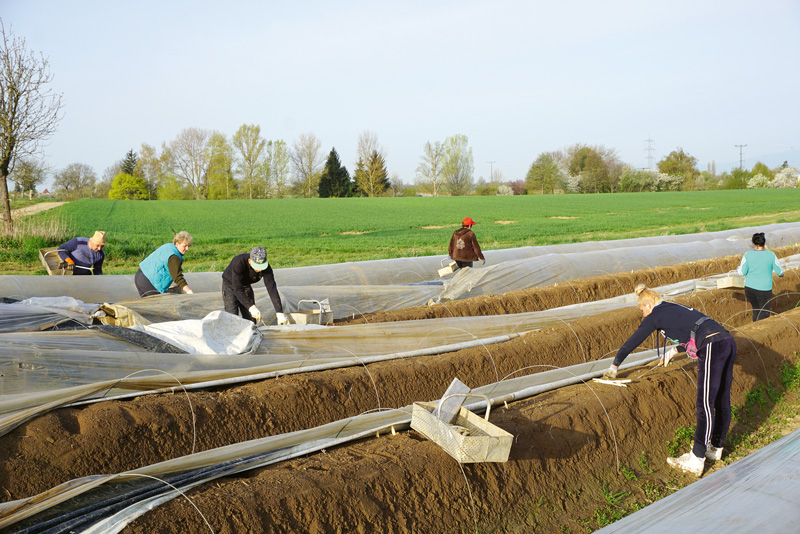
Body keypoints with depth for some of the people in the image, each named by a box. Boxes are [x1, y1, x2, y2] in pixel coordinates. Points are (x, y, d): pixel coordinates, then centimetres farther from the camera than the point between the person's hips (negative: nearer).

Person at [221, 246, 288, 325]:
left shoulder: (266, 267, -25)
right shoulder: (239, 262, -37)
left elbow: (272, 289, -27)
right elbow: (237, 288, -39)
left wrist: (279, 313, -35)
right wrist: (251, 307, -45)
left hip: (246, 286, 4)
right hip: (230, 285, -4)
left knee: (251, 320, -1)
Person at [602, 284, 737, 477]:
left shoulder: (655, 315, 5)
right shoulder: (677, 308, 28)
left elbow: (631, 343, 10)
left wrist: (614, 366, 20)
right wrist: (675, 349, 62)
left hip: (712, 347, -9)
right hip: (728, 342, 9)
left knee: (705, 405, -8)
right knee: (722, 401, 16)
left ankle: (696, 460, -5)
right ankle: (715, 448, 29)